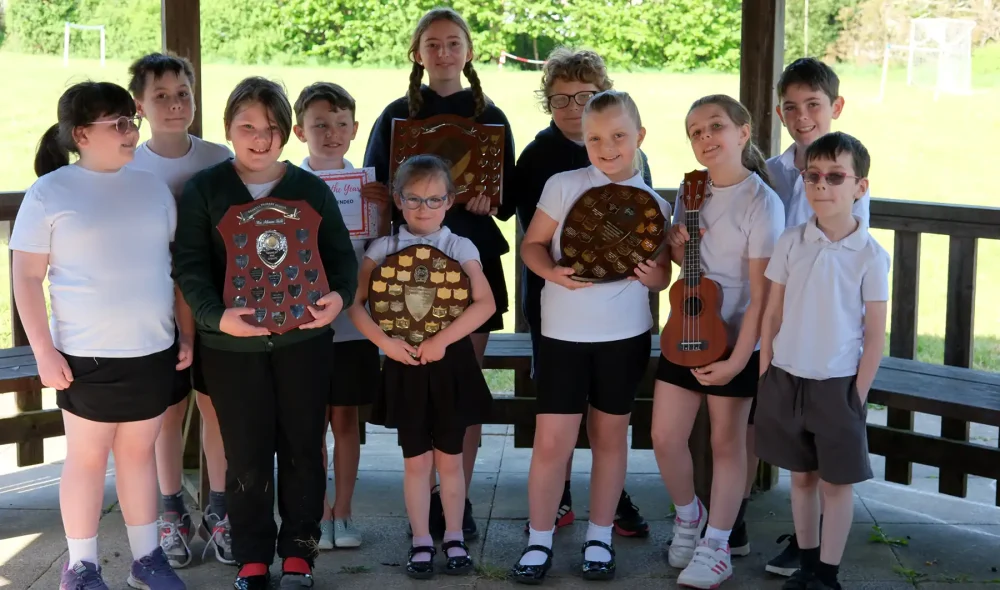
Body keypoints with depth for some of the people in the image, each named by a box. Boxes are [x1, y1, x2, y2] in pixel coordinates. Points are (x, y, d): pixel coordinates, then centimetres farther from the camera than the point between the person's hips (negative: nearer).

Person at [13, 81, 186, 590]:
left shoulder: (152, 187, 7)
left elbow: (177, 264, 13)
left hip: (153, 351, 4)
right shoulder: (50, 193, -5)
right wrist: (44, 351, -10)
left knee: (138, 452, 13)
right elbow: (27, 276, -5)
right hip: (87, 355, -3)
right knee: (87, 456, 6)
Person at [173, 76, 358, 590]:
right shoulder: (203, 189, 0)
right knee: (246, 454, 6)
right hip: (231, 344, -1)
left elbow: (340, 254, 6)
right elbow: (190, 264, -6)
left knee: (302, 448, 9)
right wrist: (216, 315, -22)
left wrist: (339, 296, -15)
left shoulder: (311, 189, 5)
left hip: (303, 338, 1)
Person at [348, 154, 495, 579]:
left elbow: (485, 304, -13)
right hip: (405, 365, 1)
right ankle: (421, 542, 18)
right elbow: (355, 303, -3)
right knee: (416, 460, 7)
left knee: (449, 458, 8)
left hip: (451, 363, 0)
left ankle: (454, 538, 21)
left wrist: (440, 341, -20)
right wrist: (384, 342, -17)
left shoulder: (461, 248, -2)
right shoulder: (383, 249, 1)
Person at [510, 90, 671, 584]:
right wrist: (552, 272, -19)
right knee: (552, 441, -1)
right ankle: (538, 541, 15)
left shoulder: (654, 205, 1)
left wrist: (652, 276, -16)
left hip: (625, 335, 2)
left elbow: (662, 276, 7)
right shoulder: (563, 186, -4)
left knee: (610, 436, 12)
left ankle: (599, 538, 26)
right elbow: (531, 244, 0)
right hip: (564, 332, -1)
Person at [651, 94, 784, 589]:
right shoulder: (690, 193, 3)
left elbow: (761, 292, -16)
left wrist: (738, 359, -18)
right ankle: (688, 514, 32)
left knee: (727, 442, 7)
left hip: (735, 342, -5)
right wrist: (677, 247, -6)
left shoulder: (761, 203, -15)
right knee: (665, 438, 6)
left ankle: (716, 546, 19)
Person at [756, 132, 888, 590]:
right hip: (786, 378, 3)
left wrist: (858, 394, -8)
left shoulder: (871, 256, -9)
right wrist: (765, 375, 2)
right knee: (801, 475, 14)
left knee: (837, 482, 7)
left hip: (838, 384, -3)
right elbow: (772, 313, 5)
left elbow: (875, 334, -6)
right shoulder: (790, 243, -1)